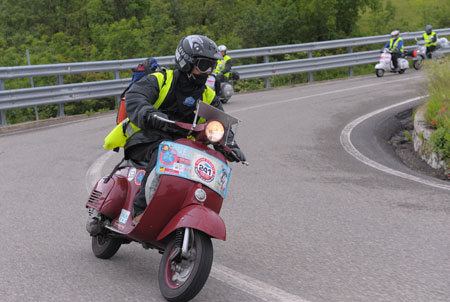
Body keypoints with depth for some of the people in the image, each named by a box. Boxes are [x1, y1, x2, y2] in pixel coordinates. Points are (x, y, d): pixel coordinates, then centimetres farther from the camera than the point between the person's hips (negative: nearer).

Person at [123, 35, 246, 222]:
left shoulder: (208, 96, 15)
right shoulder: (160, 80, -2)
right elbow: (134, 99, -18)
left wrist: (231, 147, -13)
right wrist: (152, 115, -41)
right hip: (146, 142, -5)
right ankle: (140, 209, -36)